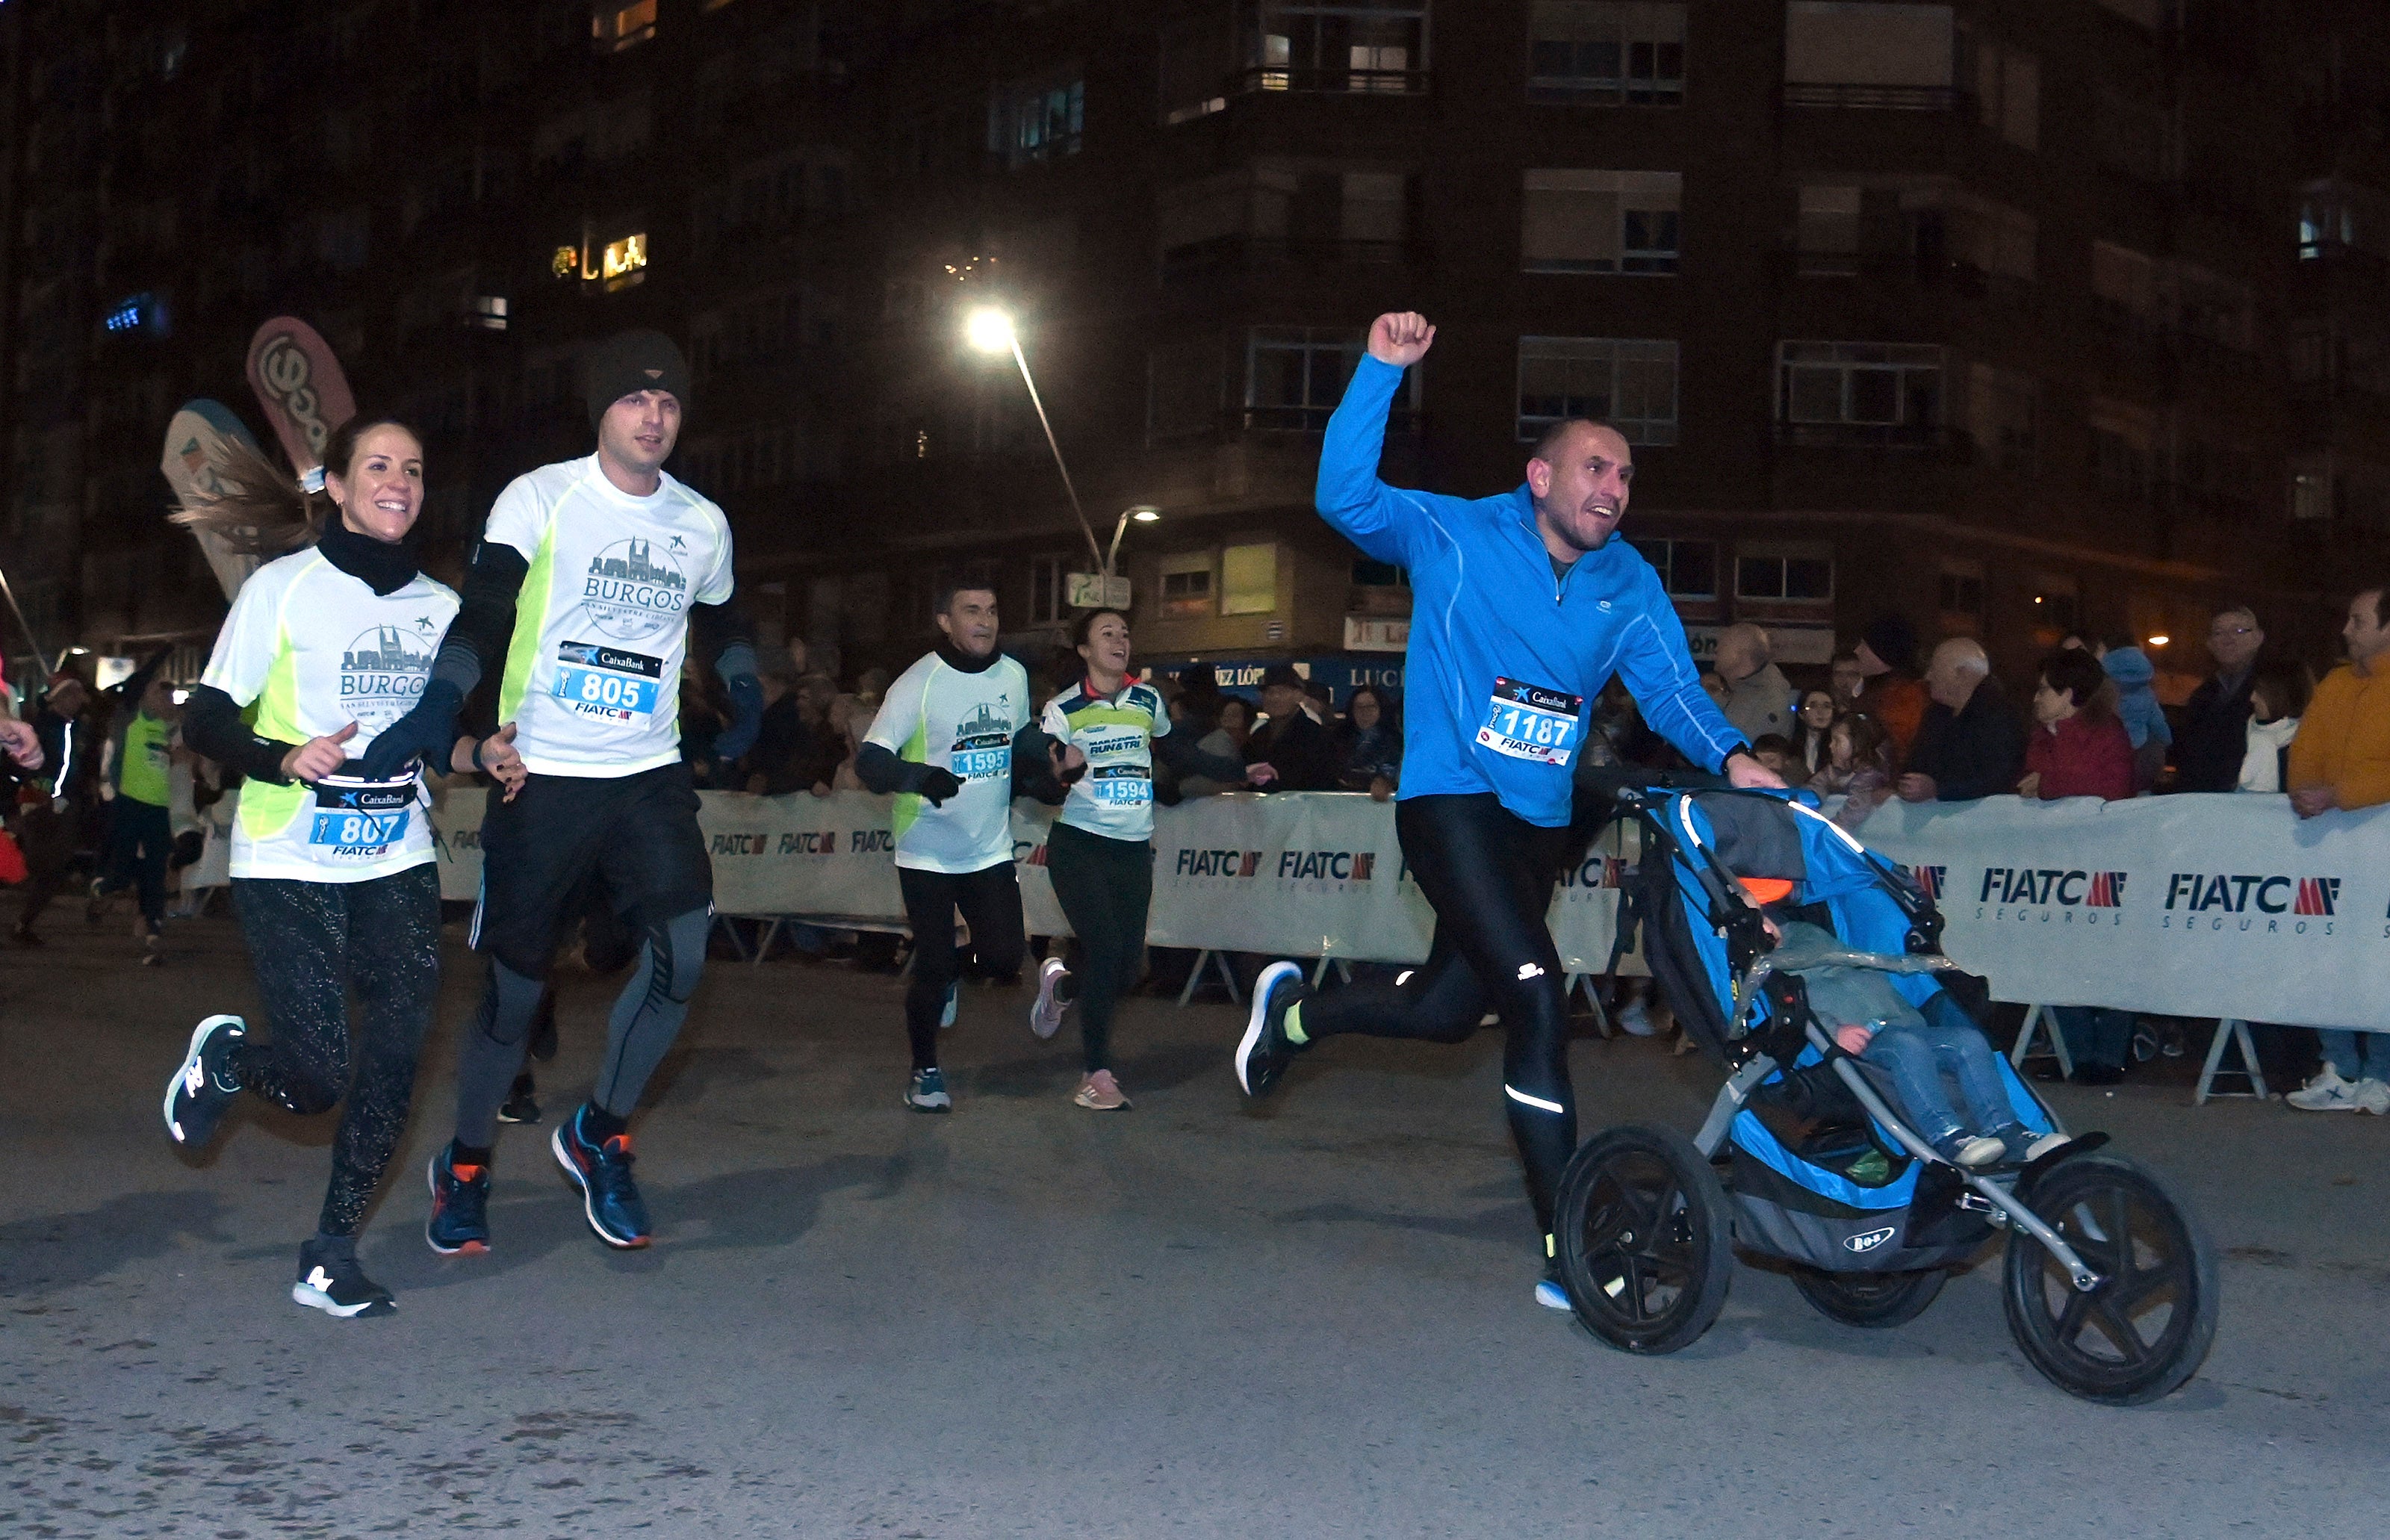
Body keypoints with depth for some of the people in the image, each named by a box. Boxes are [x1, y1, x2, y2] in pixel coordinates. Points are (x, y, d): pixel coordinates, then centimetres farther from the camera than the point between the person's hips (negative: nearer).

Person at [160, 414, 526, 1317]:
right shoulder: (282, 588, -5)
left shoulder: (440, 607, 8)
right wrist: (285, 760, -25)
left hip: (397, 865, 4)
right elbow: (206, 723, -6)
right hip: (289, 868, -4)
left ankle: (332, 1254, 4)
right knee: (319, 1081, -9)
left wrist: (480, 756, -5)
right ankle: (222, 1055, 27)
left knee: (398, 1050, -11)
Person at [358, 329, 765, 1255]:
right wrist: (441, 703, -32)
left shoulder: (703, 524, 10)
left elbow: (720, 621, 29)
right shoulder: (540, 498, -3)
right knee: (515, 980, 2)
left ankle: (598, 1133, 10)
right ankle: (464, 1167, 24)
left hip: (650, 777, 3)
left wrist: (744, 690, 10)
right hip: (541, 775, -3)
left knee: (682, 951, -13)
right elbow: (484, 610, -16)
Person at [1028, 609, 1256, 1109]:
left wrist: (1241, 772, 20)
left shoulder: (1148, 702, 8)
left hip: (1134, 852, 4)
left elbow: (1178, 753, 21)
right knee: (1105, 947, -18)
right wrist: (1062, 770, -27)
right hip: (1078, 846, -4)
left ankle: (1061, 984, 36)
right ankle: (1096, 1074, -8)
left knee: (1125, 970, 1)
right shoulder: (1063, 710, -3)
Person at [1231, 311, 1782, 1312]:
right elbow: (1346, 496, -14)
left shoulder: (1628, 584, 3)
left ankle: (1293, 1013, 46)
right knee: (1537, 995, -19)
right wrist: (1381, 371, -21)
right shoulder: (1457, 537, -7)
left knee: (1450, 1009, 16)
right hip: (1451, 802, -6)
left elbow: (1671, 688, -4)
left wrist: (1730, 755, -23)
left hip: (1540, 819, 6)